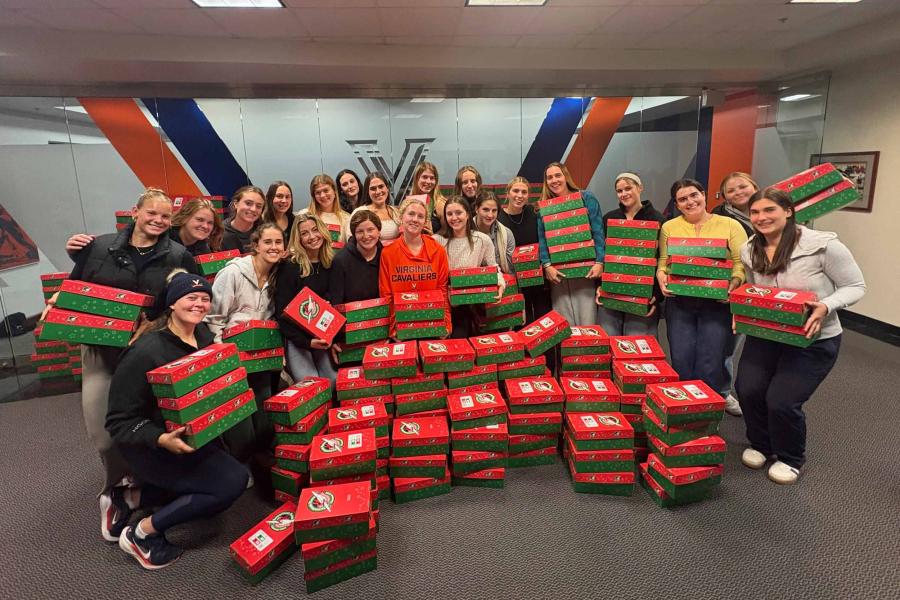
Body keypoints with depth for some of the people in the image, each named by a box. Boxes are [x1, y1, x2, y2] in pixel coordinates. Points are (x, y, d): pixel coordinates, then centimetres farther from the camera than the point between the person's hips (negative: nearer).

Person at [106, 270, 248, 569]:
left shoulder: (204, 337, -3)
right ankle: (142, 533, -5)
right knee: (234, 480, -18)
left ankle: (133, 499, 18)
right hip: (150, 446, -8)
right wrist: (161, 440, -36)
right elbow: (119, 421, -20)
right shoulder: (146, 353, -24)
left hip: (193, 436, 8)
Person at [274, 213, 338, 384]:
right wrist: (306, 341, -19)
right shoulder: (289, 266, -9)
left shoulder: (332, 263, 7)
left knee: (336, 381, -12)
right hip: (296, 337, -4)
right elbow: (282, 311, -11)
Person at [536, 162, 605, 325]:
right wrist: (547, 265, -11)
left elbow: (598, 232, -1)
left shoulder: (586, 198, 4)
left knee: (587, 321, -3)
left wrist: (599, 262, -11)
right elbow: (542, 238, 2)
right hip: (557, 270, 2)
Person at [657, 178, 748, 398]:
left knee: (710, 367, -3)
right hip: (679, 300, 2)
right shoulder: (669, 227, 12)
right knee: (681, 363, 2)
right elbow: (663, 260, 7)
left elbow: (742, 263, 0)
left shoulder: (730, 225, 6)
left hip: (718, 302, -1)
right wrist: (661, 276, -13)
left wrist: (734, 282, -18)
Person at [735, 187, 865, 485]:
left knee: (782, 401, -11)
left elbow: (855, 286, -9)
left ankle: (790, 459, 21)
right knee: (747, 389, -7)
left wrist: (826, 307, -28)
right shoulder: (749, 251, -1)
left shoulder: (823, 245, -17)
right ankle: (760, 444, 25)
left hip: (813, 340, -4)